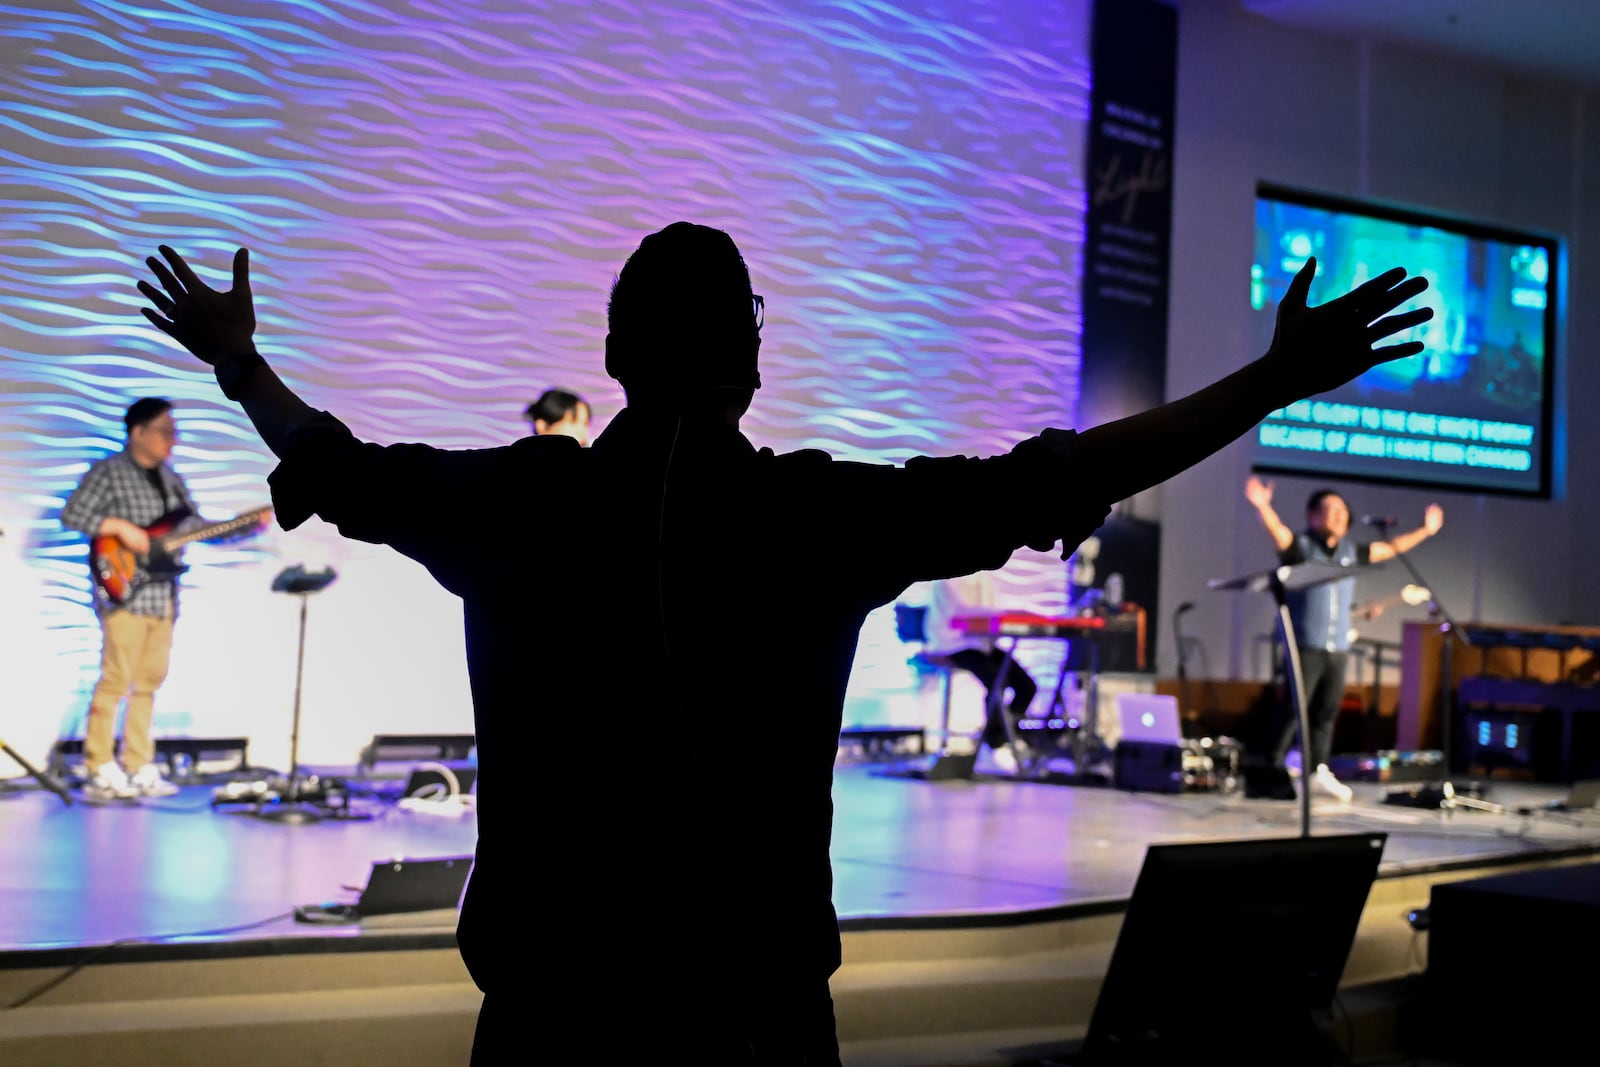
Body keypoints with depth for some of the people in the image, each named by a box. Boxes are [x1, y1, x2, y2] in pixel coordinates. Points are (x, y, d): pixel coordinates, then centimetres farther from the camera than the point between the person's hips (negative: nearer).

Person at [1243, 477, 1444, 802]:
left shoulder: (1350, 552, 15)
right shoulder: (1301, 547, -2)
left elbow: (1390, 548, 25)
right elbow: (1278, 532, -21)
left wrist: (1425, 530, 26)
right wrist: (1262, 506, -40)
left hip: (1338, 649, 6)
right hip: (1305, 646, -6)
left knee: (1327, 711, 7)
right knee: (1293, 709, -8)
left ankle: (1318, 772, 15)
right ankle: (1273, 768, -2)